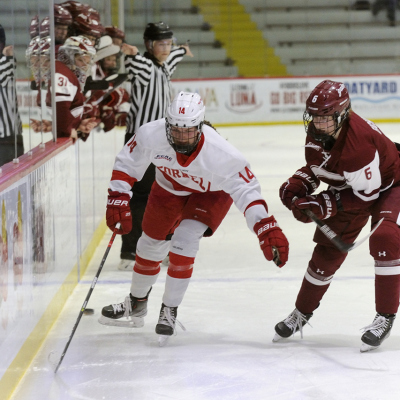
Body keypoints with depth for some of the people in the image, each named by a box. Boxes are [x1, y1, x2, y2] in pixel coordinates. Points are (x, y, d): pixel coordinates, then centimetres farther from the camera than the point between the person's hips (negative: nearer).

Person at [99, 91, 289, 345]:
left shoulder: (221, 154, -40)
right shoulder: (151, 135, -33)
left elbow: (246, 189, -34)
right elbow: (127, 163, -15)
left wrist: (267, 229, -43)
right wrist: (118, 200, -22)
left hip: (211, 193, -3)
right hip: (170, 187, 4)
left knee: (184, 241, -22)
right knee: (151, 245, 10)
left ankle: (170, 312, -4)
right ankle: (136, 305, 37)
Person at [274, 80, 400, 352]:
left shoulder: (359, 140, -40)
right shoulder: (316, 132, -15)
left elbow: (367, 194, -34)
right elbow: (317, 167, 5)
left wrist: (325, 204, -34)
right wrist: (298, 185, -14)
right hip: (350, 186, 8)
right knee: (328, 249, 10)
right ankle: (302, 312, 29)